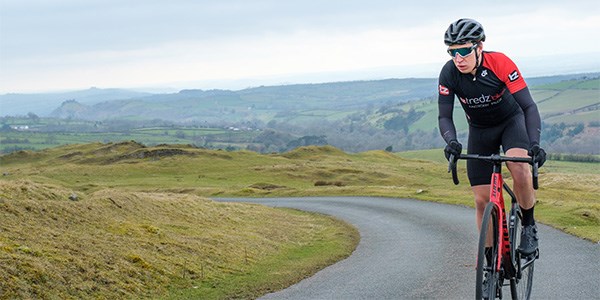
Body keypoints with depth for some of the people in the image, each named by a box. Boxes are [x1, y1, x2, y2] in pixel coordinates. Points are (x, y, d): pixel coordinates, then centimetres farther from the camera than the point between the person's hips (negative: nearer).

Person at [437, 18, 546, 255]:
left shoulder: (500, 64, -30)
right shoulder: (449, 73, -23)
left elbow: (529, 107, -32)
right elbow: (444, 116, -20)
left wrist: (535, 143, -47)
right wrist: (451, 142, -41)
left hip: (511, 121, -2)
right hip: (479, 131, 3)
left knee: (520, 171, -33)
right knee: (482, 200, -3)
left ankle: (529, 227, -9)